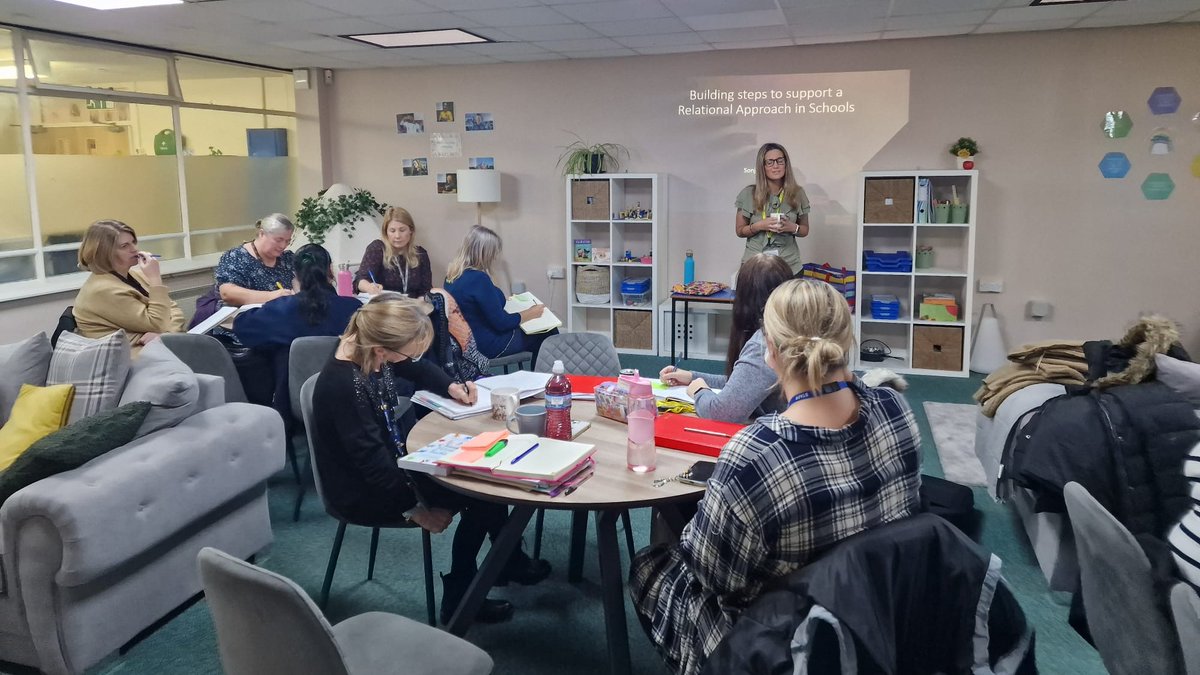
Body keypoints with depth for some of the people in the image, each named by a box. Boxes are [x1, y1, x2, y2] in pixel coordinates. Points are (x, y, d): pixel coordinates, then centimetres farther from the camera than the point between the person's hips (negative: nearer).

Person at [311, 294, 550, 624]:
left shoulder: (370, 354, -9)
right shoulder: (343, 386, -33)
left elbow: (419, 369, 13)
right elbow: (372, 460, -28)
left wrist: (450, 386, -2)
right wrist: (415, 507, -21)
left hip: (396, 462, 8)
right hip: (365, 492, -8)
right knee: (481, 492, -7)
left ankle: (508, 562, 22)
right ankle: (459, 597, 11)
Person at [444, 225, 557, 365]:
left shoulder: (453, 274, 0)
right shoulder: (478, 279, -28)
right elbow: (501, 322, -22)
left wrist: (506, 301, 21)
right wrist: (531, 313, -7)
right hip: (489, 344, -9)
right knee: (549, 335, 7)